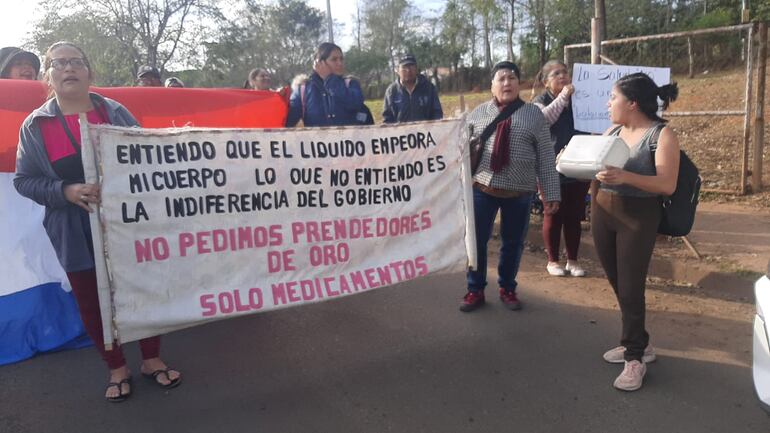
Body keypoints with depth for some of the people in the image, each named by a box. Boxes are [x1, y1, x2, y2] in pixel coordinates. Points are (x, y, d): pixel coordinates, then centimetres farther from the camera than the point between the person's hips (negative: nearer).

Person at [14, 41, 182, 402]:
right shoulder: (35, 125, -1)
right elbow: (24, 180, 0)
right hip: (77, 234, 0)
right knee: (92, 301, 10)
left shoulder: (115, 112, 0)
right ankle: (116, 368, 30)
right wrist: (65, 191, -17)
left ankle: (151, 359, 29)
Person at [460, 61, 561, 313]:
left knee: (513, 243, 12)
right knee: (476, 240, 7)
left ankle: (507, 289, 33)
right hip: (481, 187, 1)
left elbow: (546, 156, 1)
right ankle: (475, 290, 25)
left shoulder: (534, 115, 3)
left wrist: (551, 193, -3)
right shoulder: (478, 113, 6)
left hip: (519, 192, 0)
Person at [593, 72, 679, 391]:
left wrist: (625, 177, -30)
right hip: (601, 212, 6)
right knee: (617, 285, 14)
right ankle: (639, 343, 32)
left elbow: (668, 185, -17)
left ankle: (635, 358, 13)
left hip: (637, 218, -6)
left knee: (631, 289, -2)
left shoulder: (662, 134, -8)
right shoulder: (612, 132, 8)